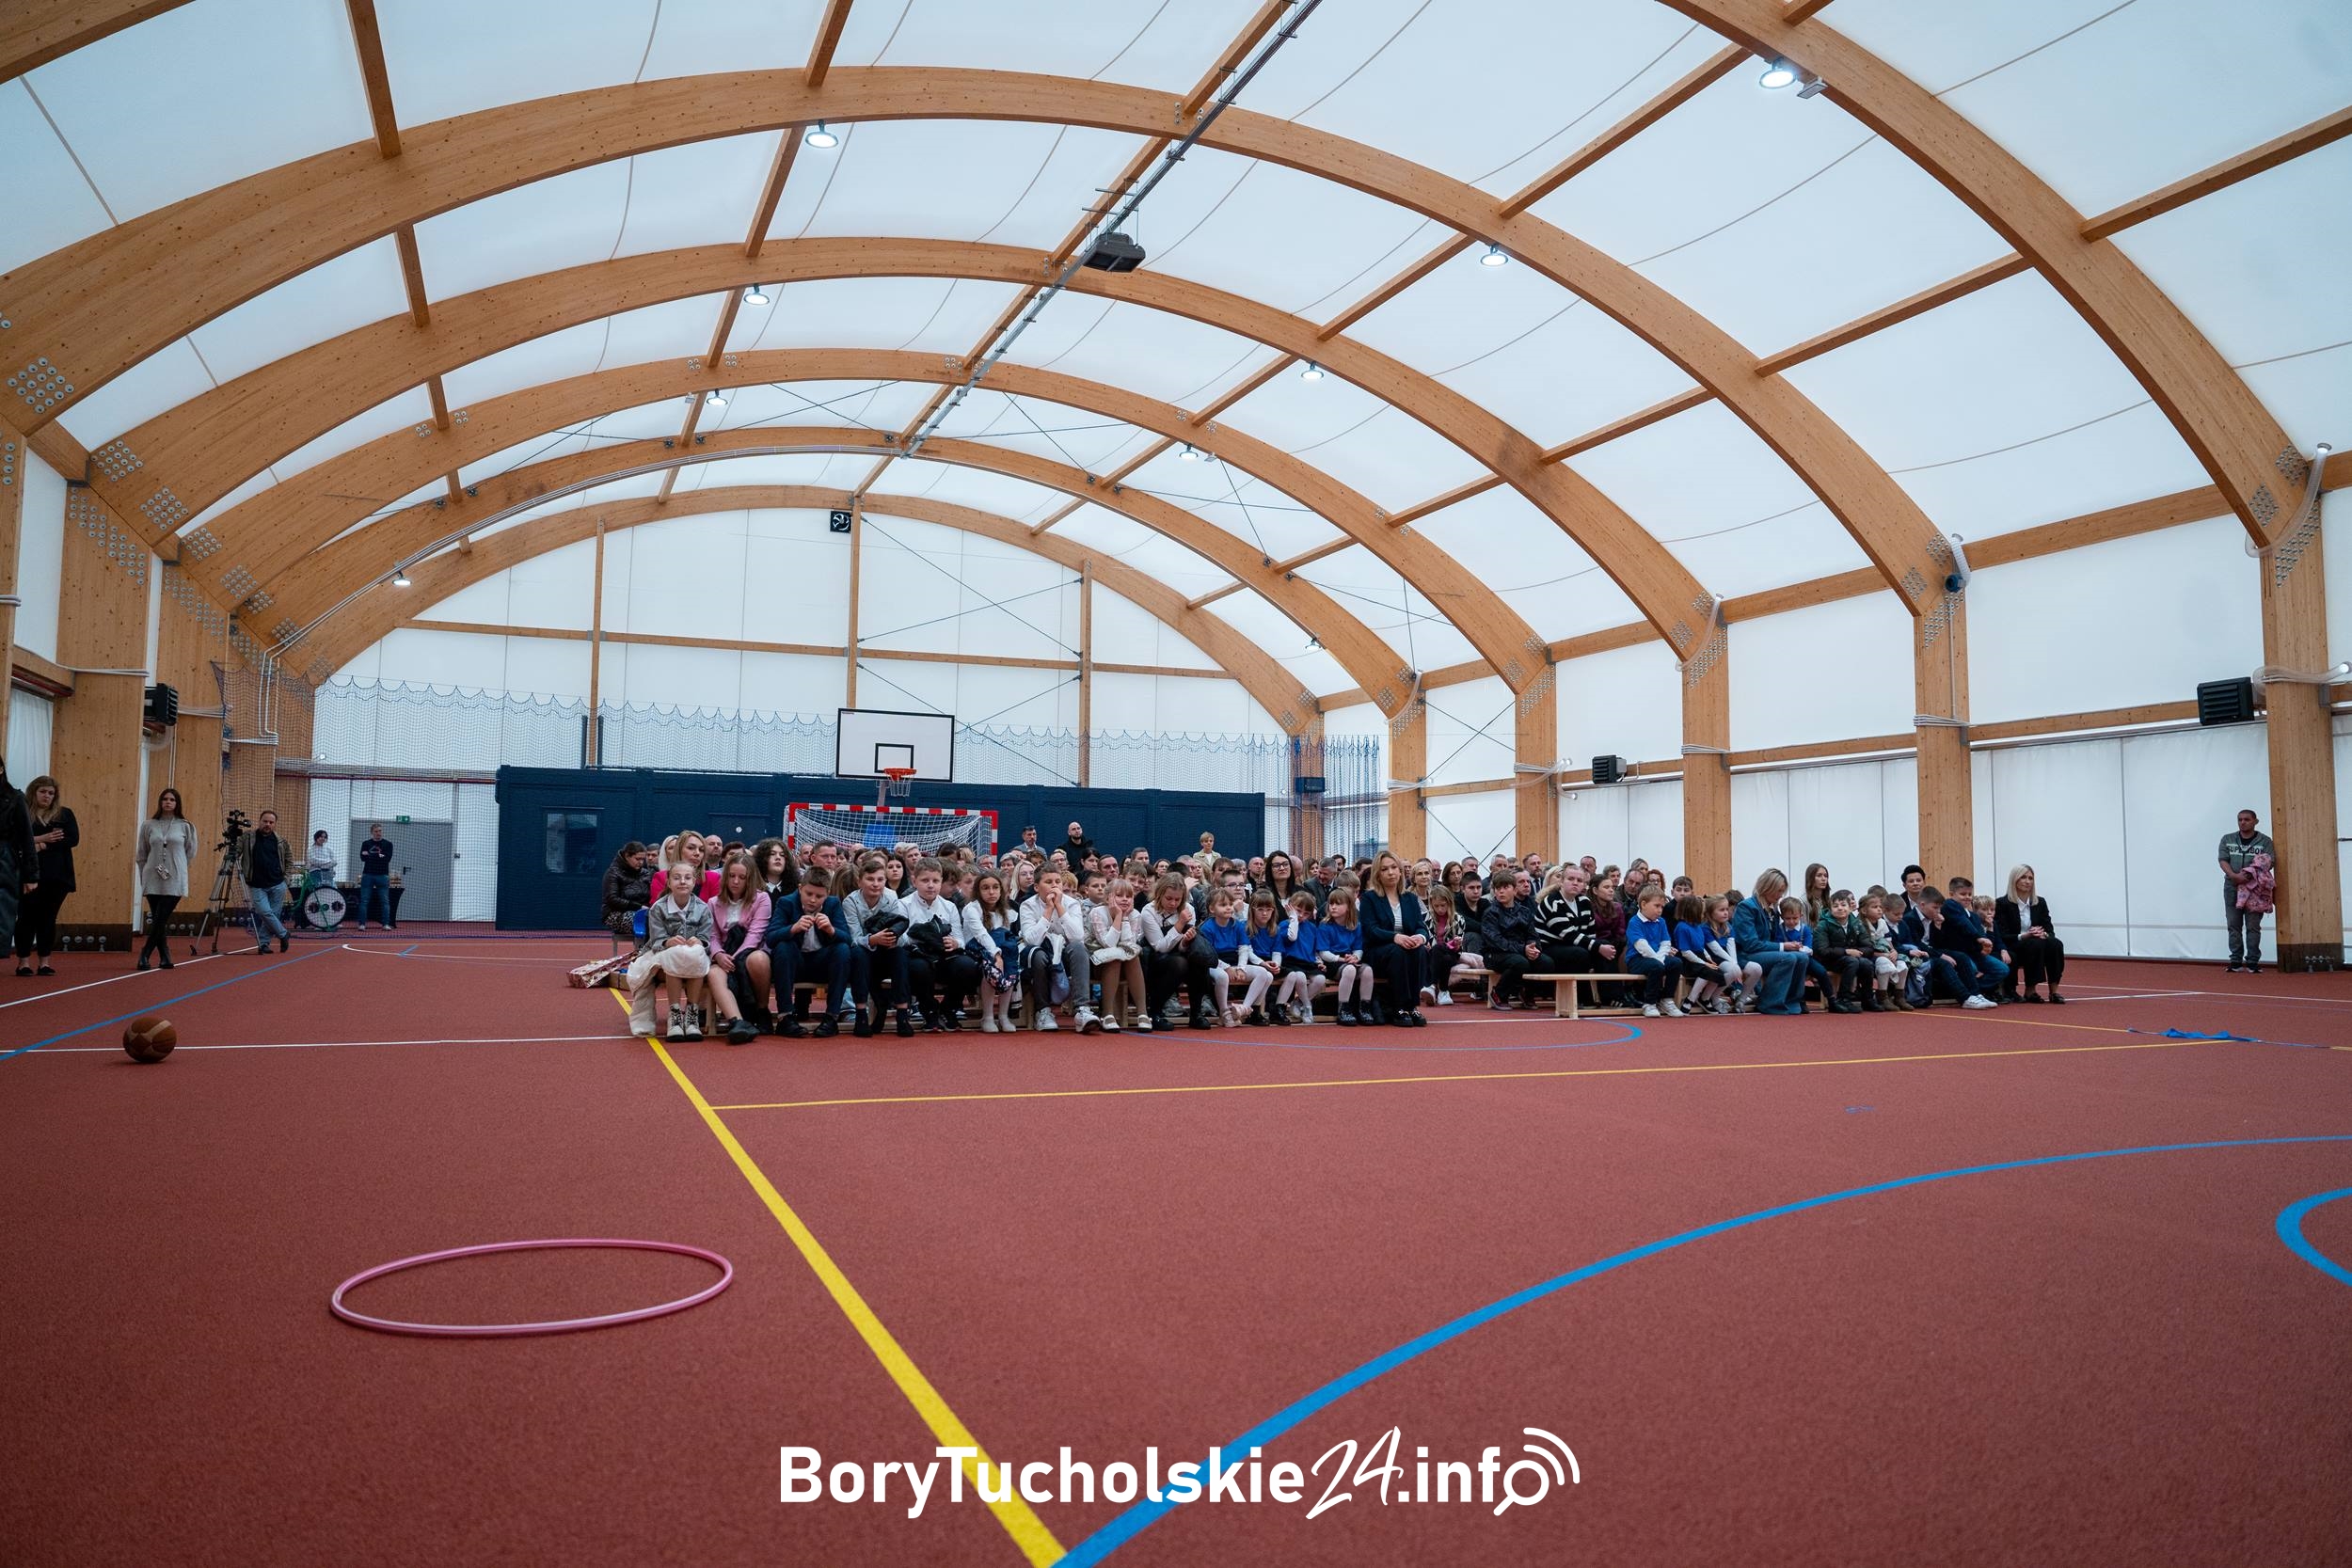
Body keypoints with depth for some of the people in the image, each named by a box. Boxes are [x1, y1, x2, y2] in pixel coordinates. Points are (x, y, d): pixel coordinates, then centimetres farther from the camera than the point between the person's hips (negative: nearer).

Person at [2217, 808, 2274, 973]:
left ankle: (2252, 961, 0)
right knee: (2233, 925, 3)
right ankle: (2236, 960, 6)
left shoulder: (2264, 841, 6)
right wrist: (2234, 875, -16)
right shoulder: (2227, 839, 12)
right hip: (2232, 886, 2)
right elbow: (2223, 860, 2)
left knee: (2253, 926, -3)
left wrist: (2251, 873, -20)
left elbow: (2269, 862, -4)